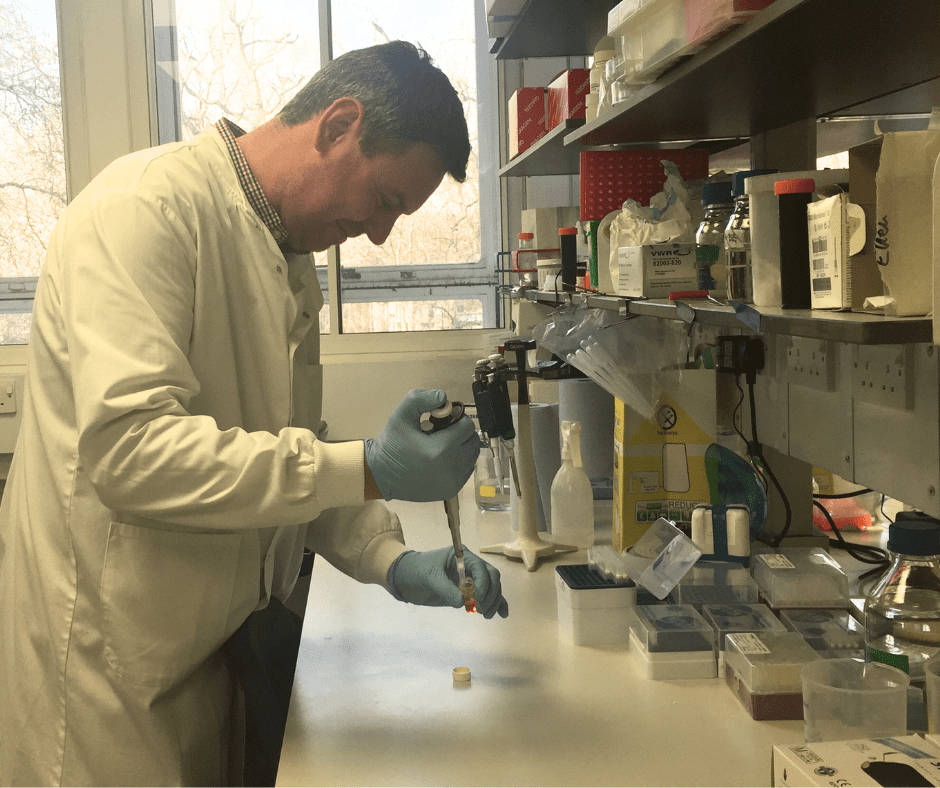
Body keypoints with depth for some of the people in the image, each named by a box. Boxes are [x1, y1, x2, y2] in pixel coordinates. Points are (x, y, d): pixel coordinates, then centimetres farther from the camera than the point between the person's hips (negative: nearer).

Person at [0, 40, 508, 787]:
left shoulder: (289, 260, 11)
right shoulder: (147, 207, -18)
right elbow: (128, 450, -28)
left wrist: (390, 560, 2)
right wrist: (368, 471, -27)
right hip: (108, 666, -8)